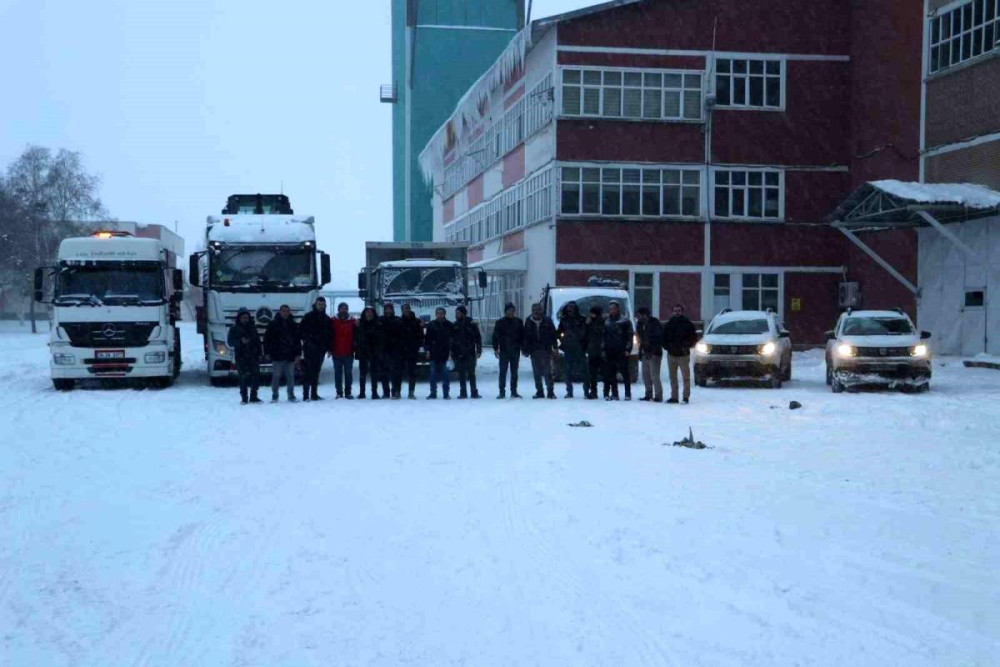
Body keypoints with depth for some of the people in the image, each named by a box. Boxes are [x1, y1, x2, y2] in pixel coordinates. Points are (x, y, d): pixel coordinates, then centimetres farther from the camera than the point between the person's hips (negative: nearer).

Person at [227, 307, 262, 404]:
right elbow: (230, 342, -2)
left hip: (253, 356, 3)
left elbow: (258, 341, 17)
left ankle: (253, 397, 8)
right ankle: (244, 398, -3)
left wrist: (258, 353, 7)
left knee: (256, 375, -2)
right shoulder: (234, 329, 3)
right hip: (241, 357, -3)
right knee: (243, 377, -9)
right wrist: (240, 341, -18)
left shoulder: (252, 327, 14)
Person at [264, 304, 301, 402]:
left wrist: (298, 354, 4)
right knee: (276, 376, -1)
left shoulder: (293, 325, 11)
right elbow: (267, 338, 3)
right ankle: (274, 396, 5)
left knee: (290, 376, 3)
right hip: (277, 356, -2)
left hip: (290, 356, 2)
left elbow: (298, 341, 11)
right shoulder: (273, 324, 3)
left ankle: (291, 396, 8)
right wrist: (268, 352, -3)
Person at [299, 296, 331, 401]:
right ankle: (306, 395, -9)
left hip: (321, 349, 5)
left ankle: (314, 394, 13)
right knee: (308, 372, -8)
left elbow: (329, 334, 16)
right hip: (310, 348, -5)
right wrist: (306, 340, -12)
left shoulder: (327, 319, 14)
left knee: (316, 372, 9)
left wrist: (329, 348, 9)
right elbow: (301, 330, -1)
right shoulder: (308, 317, 1)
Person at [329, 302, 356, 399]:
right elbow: (330, 336, 2)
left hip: (349, 352, 0)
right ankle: (339, 392, 9)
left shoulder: (352, 321, 5)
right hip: (336, 352, 0)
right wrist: (330, 349, -3)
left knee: (348, 372, 2)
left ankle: (348, 392, 6)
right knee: (338, 373, 5)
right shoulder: (333, 321, 4)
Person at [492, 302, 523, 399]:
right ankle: (502, 392, 0)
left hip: (515, 350, 2)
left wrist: (523, 347, 2)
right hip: (504, 350, -1)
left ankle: (514, 391, 10)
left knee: (514, 372, 6)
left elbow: (522, 335, 9)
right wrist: (496, 348, -4)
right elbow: (495, 336, 3)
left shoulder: (518, 321, 6)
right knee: (503, 372, -2)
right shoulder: (500, 322, 2)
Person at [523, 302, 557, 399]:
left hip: (546, 350, -2)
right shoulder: (529, 322, 5)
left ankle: (550, 391, -1)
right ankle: (539, 391, 11)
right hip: (534, 351, 2)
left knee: (547, 371, -5)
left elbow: (553, 334, 2)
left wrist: (554, 347, -6)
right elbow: (526, 337, 7)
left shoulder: (547, 320, 0)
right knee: (537, 372, 5)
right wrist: (526, 350, 1)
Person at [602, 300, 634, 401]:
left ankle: (628, 393, 0)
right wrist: (603, 349, 11)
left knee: (625, 373, -5)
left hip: (621, 351, -5)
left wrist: (628, 349, -10)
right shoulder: (607, 322, 16)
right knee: (611, 374, 3)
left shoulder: (625, 321, 2)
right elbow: (604, 337, 20)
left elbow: (630, 336, -1)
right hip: (610, 351, 5)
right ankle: (614, 394, 7)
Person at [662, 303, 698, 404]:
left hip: (683, 355, -4)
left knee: (686, 376, -6)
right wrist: (667, 346, 0)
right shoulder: (668, 324, 10)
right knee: (672, 377, 7)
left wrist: (686, 346, -10)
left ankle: (686, 396, -3)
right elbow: (663, 338, 16)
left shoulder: (688, 324, 0)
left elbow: (694, 338, 1)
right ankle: (674, 396, 12)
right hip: (671, 354, 4)